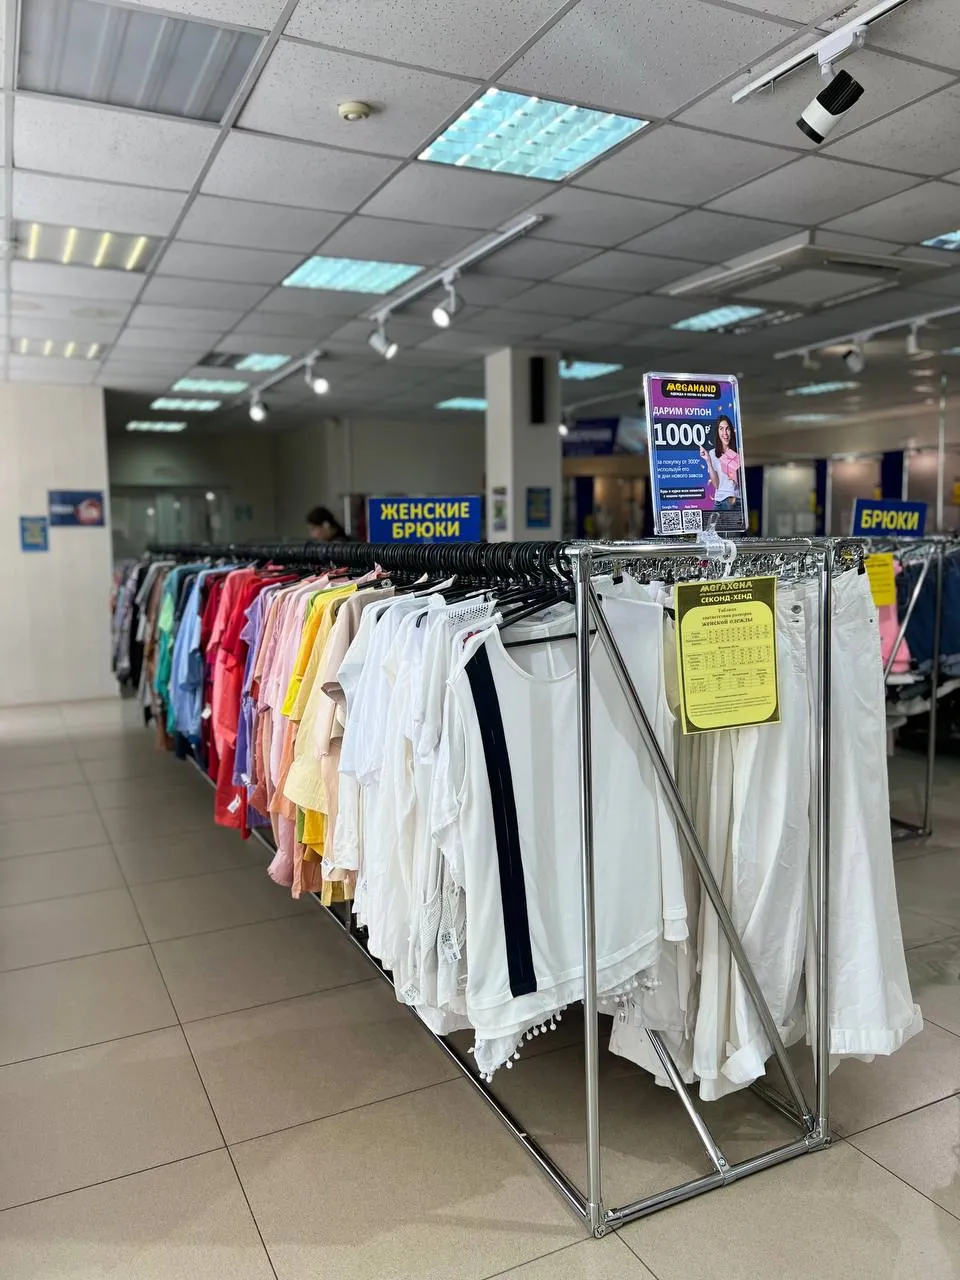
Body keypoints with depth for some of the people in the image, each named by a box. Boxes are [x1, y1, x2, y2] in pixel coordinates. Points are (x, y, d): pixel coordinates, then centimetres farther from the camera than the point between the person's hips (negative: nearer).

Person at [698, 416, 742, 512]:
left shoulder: (738, 452, 4)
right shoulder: (712, 454, 2)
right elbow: (716, 484, -3)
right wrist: (708, 461, -9)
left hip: (740, 501, 1)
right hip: (721, 502, -1)